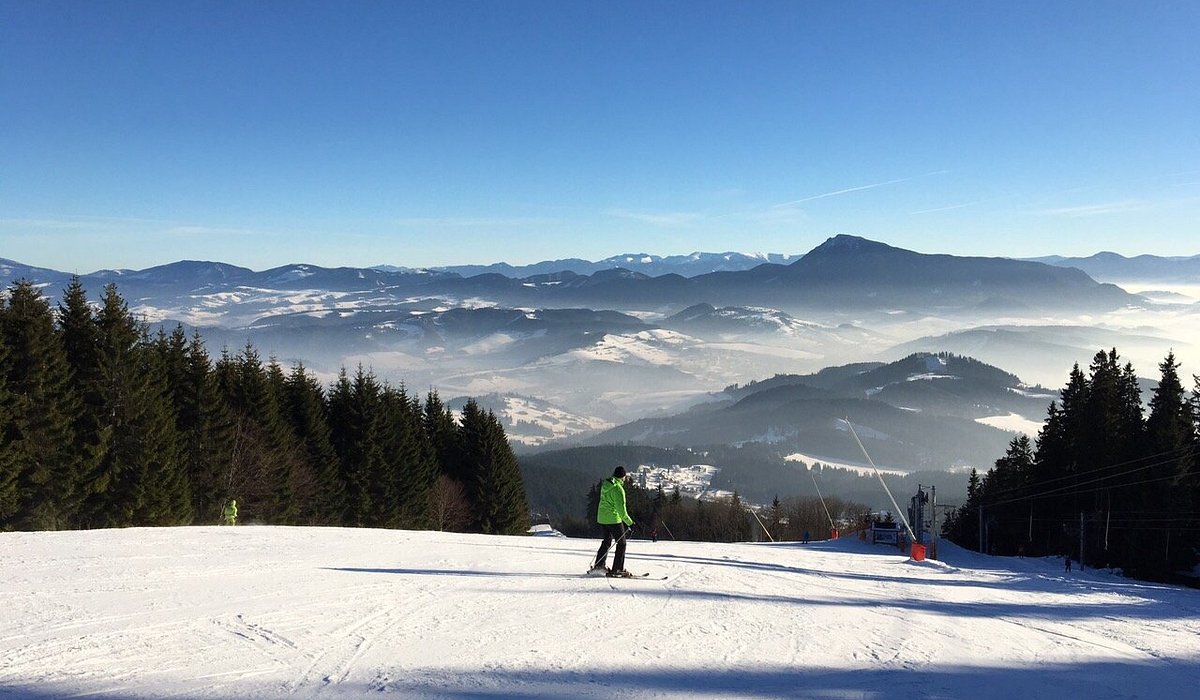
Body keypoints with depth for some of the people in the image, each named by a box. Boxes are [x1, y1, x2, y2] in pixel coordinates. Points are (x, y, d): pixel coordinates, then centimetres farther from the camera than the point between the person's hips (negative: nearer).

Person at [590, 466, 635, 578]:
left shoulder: (605, 484, 5)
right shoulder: (618, 489, -20)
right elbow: (621, 510, -21)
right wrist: (630, 523, -16)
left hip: (602, 518, 8)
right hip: (613, 519, -8)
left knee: (607, 541, 23)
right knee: (621, 543, 3)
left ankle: (598, 565, 27)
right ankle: (617, 569, 2)